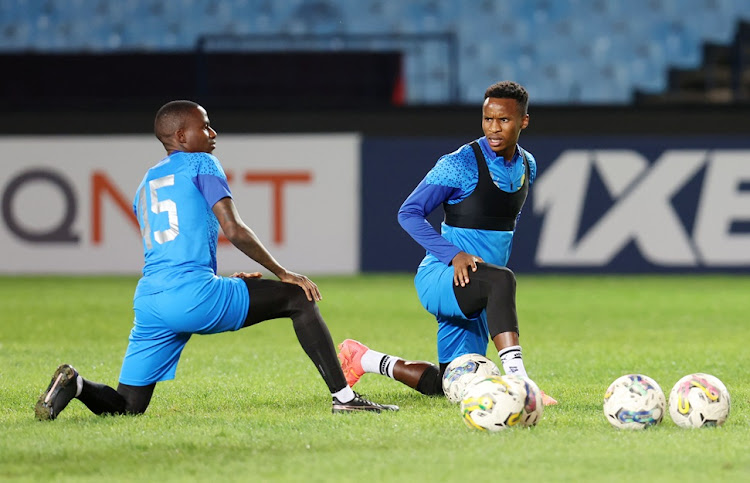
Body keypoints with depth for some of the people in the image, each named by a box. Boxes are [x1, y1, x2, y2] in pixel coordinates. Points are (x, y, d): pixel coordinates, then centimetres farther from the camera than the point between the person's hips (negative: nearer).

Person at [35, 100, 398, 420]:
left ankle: (76, 385, -16)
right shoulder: (200, 164, 6)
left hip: (148, 302, 7)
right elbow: (234, 231, -5)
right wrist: (283, 273, 3)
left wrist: (222, 282, 33)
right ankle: (343, 397, -4)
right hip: (193, 296, -7)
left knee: (128, 407, 12)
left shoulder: (147, 183, 27)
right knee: (298, 298, 5)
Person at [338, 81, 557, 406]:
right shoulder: (461, 164, -14)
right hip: (440, 278, -7)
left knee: (448, 385, 8)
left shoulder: (527, 166, 8)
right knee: (501, 280, -40)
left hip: (474, 290, 8)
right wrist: (454, 254, -24)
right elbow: (409, 213, -13)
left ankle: (362, 359, 29)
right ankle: (518, 381, -48)